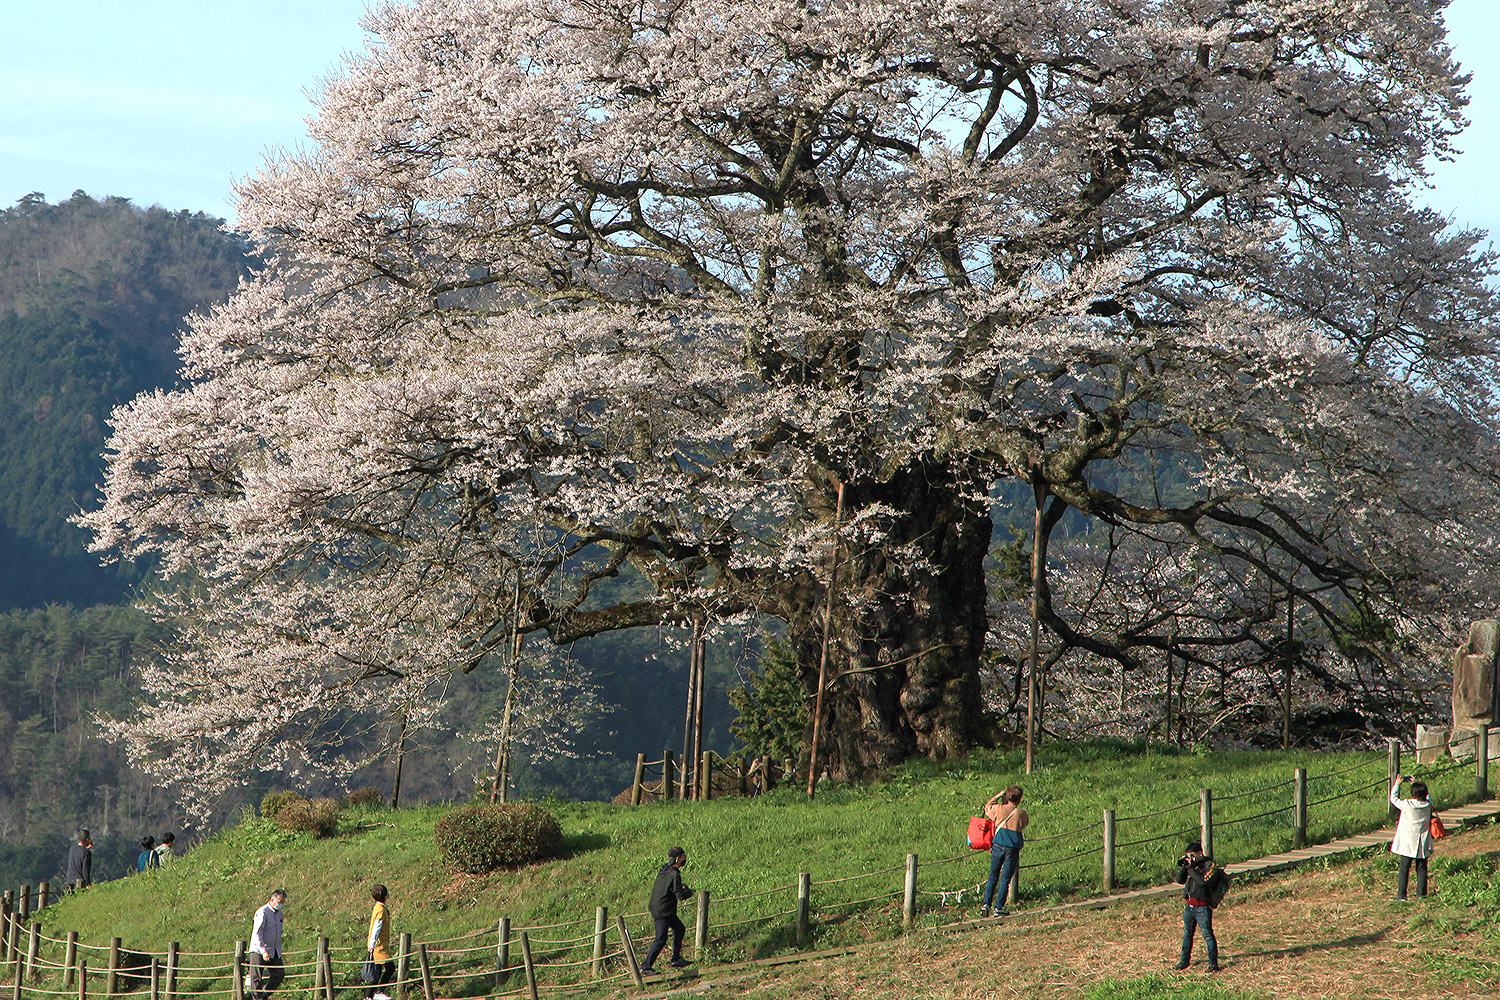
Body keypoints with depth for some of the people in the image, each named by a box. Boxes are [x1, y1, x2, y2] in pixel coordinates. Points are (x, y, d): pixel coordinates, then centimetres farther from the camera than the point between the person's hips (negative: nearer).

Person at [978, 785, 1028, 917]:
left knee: (993, 877, 12)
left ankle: (986, 904, 4)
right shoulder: (1022, 814, -7)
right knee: (1005, 879, 4)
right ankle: (998, 908, 2)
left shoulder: (999, 809, -4)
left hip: (998, 846, 1)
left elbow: (987, 806, 15)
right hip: (1013, 850, -1)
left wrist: (998, 796, 19)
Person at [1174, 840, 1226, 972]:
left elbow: (1204, 881, -21)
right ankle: (1184, 959, 27)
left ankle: (1213, 963, -4)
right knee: (1187, 934, 15)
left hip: (1202, 907, -7)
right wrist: (1183, 866, -3)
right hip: (1188, 905, 7)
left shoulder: (1210, 866, -7)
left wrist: (1191, 869, -19)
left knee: (1207, 934, -7)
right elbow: (1180, 880, 10)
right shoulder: (1192, 864, 11)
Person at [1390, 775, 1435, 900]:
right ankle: (1421, 893, 16)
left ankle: (1401, 895, 0)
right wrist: (1417, 784, 21)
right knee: (1422, 868, 13)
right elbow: (1426, 797, 17)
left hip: (1407, 844, -3)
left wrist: (1397, 784, 10)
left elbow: (1394, 798, -1)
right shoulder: (1428, 805, -7)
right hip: (1423, 845, 3)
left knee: (1404, 868, 2)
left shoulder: (1407, 804, -17)